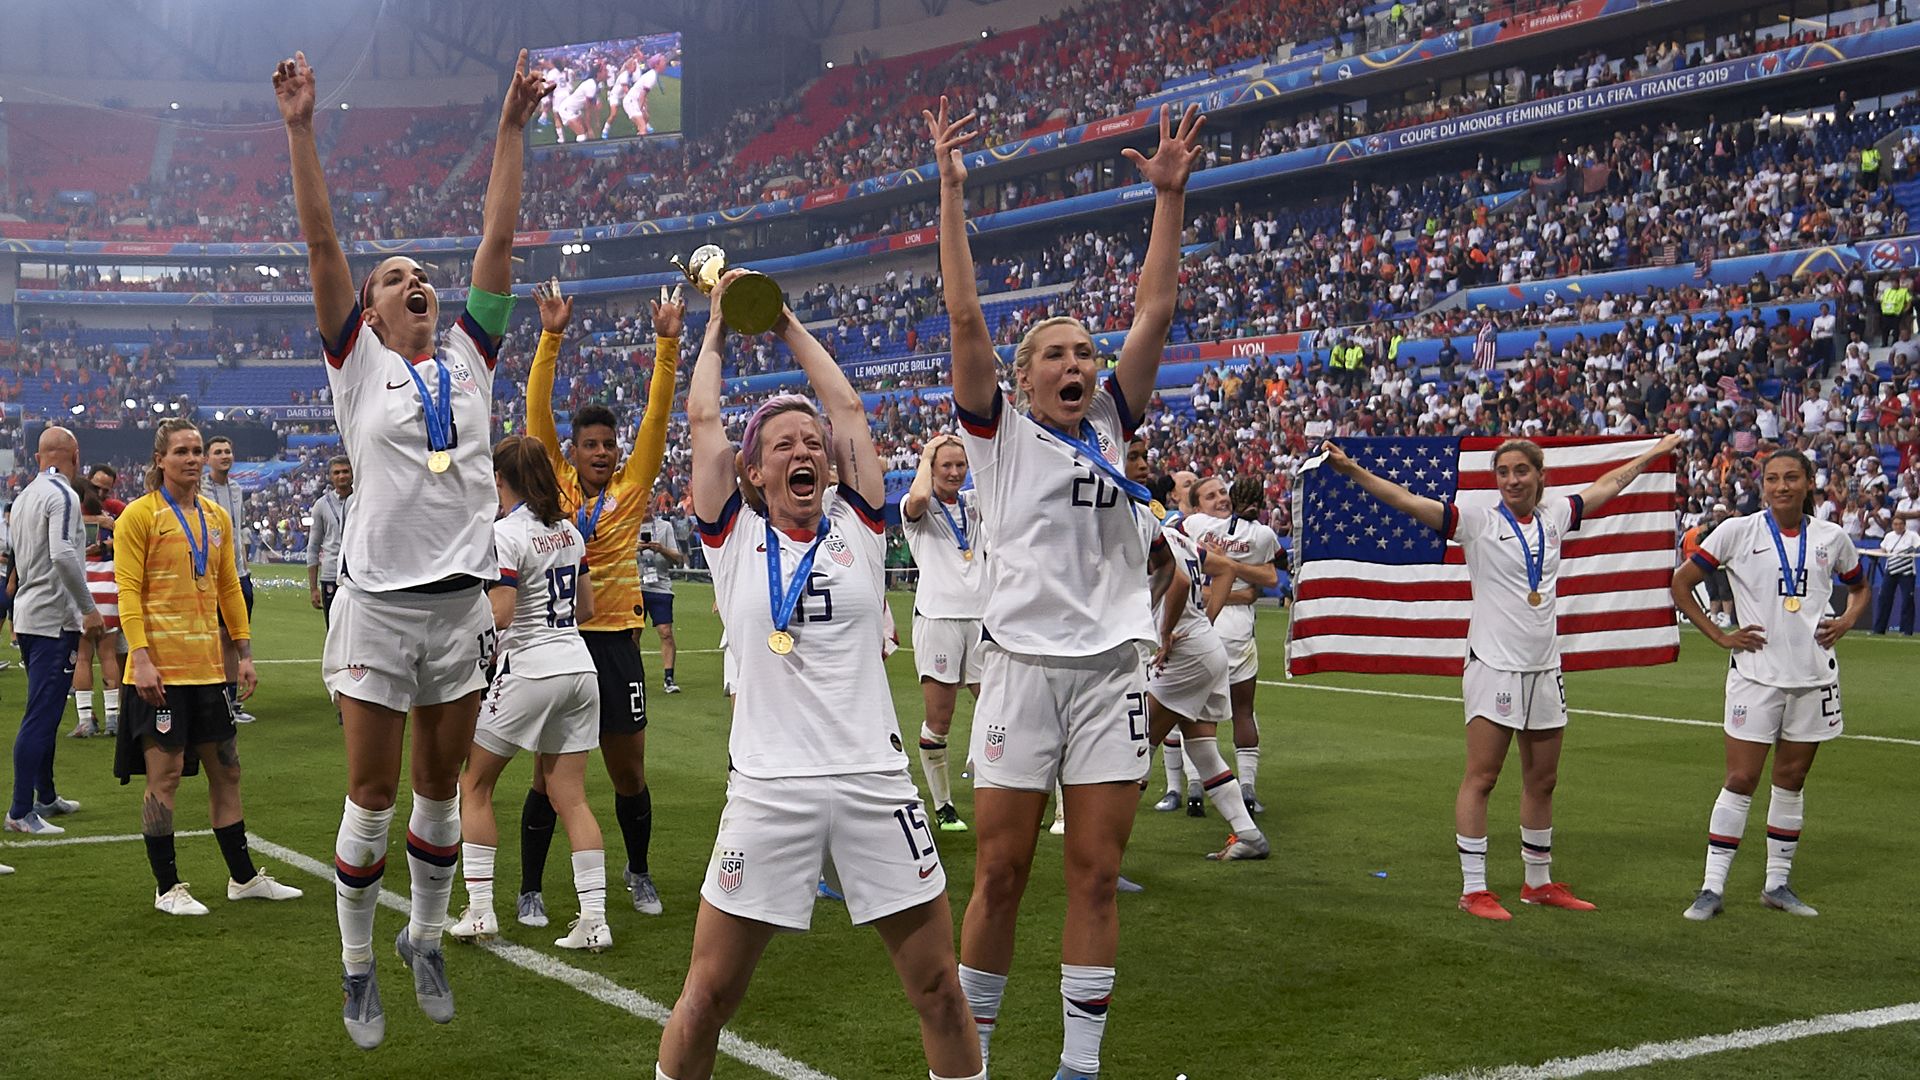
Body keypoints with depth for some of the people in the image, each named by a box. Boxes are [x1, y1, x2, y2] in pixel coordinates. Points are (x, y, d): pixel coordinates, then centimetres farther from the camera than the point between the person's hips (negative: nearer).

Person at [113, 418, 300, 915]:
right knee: (164, 774, -2)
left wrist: (244, 653, 13)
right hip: (161, 668, -6)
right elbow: (128, 591, -10)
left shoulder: (217, 517, 13)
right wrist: (140, 658, -18)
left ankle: (244, 877, 21)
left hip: (208, 665, 6)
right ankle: (167, 888, 8)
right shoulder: (140, 515, -6)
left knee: (226, 770, 11)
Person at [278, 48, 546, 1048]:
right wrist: (300, 127, -10)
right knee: (373, 794, 1)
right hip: (378, 601, -3)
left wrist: (511, 129, 7)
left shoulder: (467, 356, 12)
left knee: (440, 788, 12)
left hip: (461, 602, 3)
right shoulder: (358, 363, 4)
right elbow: (320, 243, -4)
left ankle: (424, 938, 28)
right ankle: (358, 965, 15)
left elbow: (498, 242, 9)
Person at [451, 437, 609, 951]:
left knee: (474, 784, 9)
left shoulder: (504, 533, -11)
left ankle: (479, 910, 7)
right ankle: (594, 918, 0)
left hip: (529, 672, -7)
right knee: (571, 798, 7)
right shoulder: (567, 530, 11)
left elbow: (499, 616, -20)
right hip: (579, 667, 7)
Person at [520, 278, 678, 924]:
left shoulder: (632, 487, 5)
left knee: (629, 772, 9)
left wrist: (667, 343, -7)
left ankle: (638, 872, 29)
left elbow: (657, 416, 0)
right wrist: (551, 337, -12)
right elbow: (537, 413, -4)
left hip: (615, 638, 1)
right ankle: (530, 889, 14)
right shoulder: (555, 482, 3)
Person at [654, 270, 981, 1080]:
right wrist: (719, 323, 19)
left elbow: (848, 406, 12)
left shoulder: (856, 526, 9)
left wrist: (787, 323, 21)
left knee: (938, 989, 6)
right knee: (709, 996, 3)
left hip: (874, 782, 2)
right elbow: (701, 418, 6)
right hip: (768, 791, -2)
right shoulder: (734, 538, 5)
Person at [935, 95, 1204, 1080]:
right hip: (1024, 666, -3)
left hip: (1112, 671, 3)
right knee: (999, 875, 1)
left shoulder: (1112, 427, 12)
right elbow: (964, 317, -5)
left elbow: (1155, 311, 7)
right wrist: (951, 193, -9)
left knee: (1096, 877, 5)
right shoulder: (999, 433, 4)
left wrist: (1170, 193, 3)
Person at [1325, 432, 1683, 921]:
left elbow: (1606, 486, 27)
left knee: (1542, 780, 13)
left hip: (1544, 669, 5)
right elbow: (1406, 500, -14)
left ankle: (1539, 882, 25)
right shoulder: (1478, 521, -5)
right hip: (1493, 666, -5)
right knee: (1480, 778, -5)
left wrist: (1653, 454, 37)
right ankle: (1473, 889, 0)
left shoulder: (1554, 515, 9)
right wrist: (1351, 469, -25)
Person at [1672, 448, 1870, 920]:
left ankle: (1778, 883, 21)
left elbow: (1861, 587, 23)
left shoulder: (1832, 537, 6)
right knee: (1740, 779, -6)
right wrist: (1720, 636, -5)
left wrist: (1848, 619, 3)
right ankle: (1712, 888, -1)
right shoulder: (1738, 531, -4)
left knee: (1792, 779, 10)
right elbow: (1681, 583, 0)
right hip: (1756, 673, -3)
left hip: (1814, 674, 3)